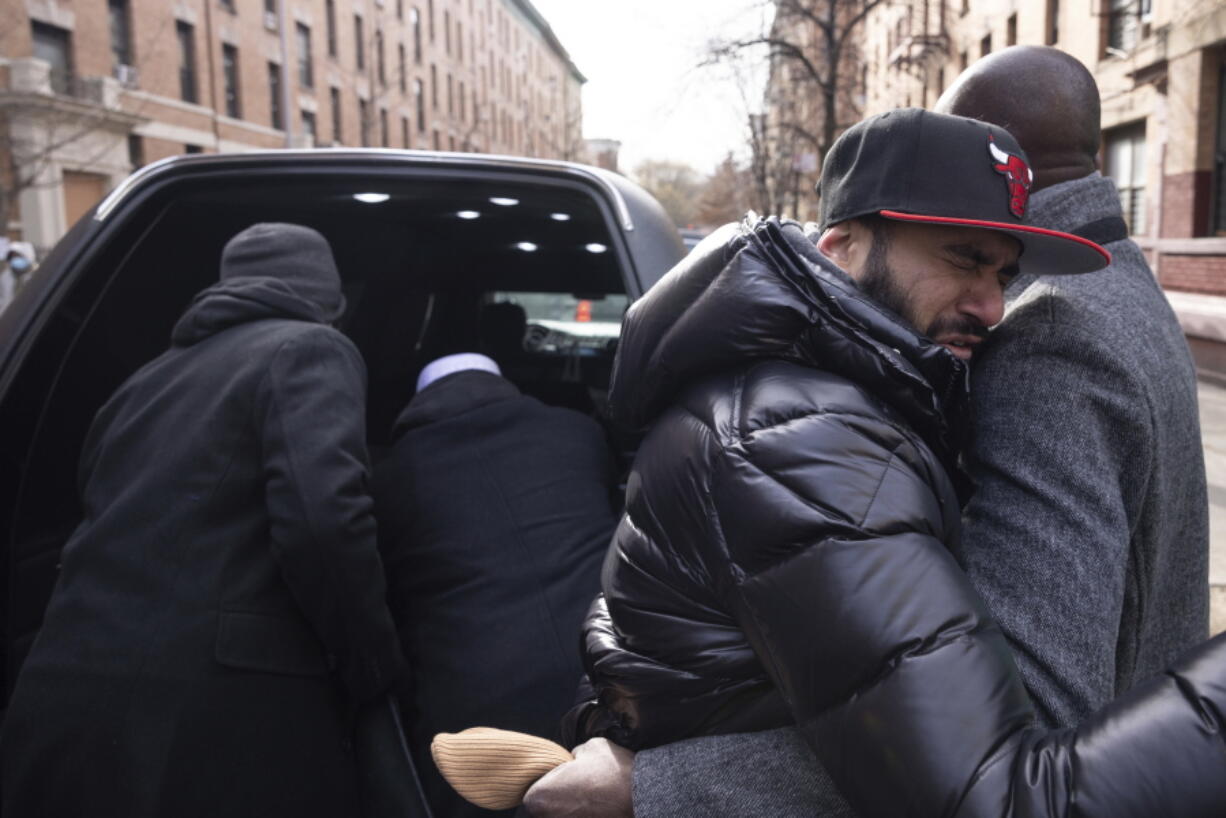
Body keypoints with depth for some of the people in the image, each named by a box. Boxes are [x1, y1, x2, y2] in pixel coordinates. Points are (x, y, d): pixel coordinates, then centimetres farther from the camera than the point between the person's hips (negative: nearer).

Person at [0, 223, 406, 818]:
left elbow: (109, 535, 20)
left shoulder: (146, 379, 21)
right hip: (217, 728, -6)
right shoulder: (308, 349, -2)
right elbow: (323, 520, -19)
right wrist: (379, 680, -7)